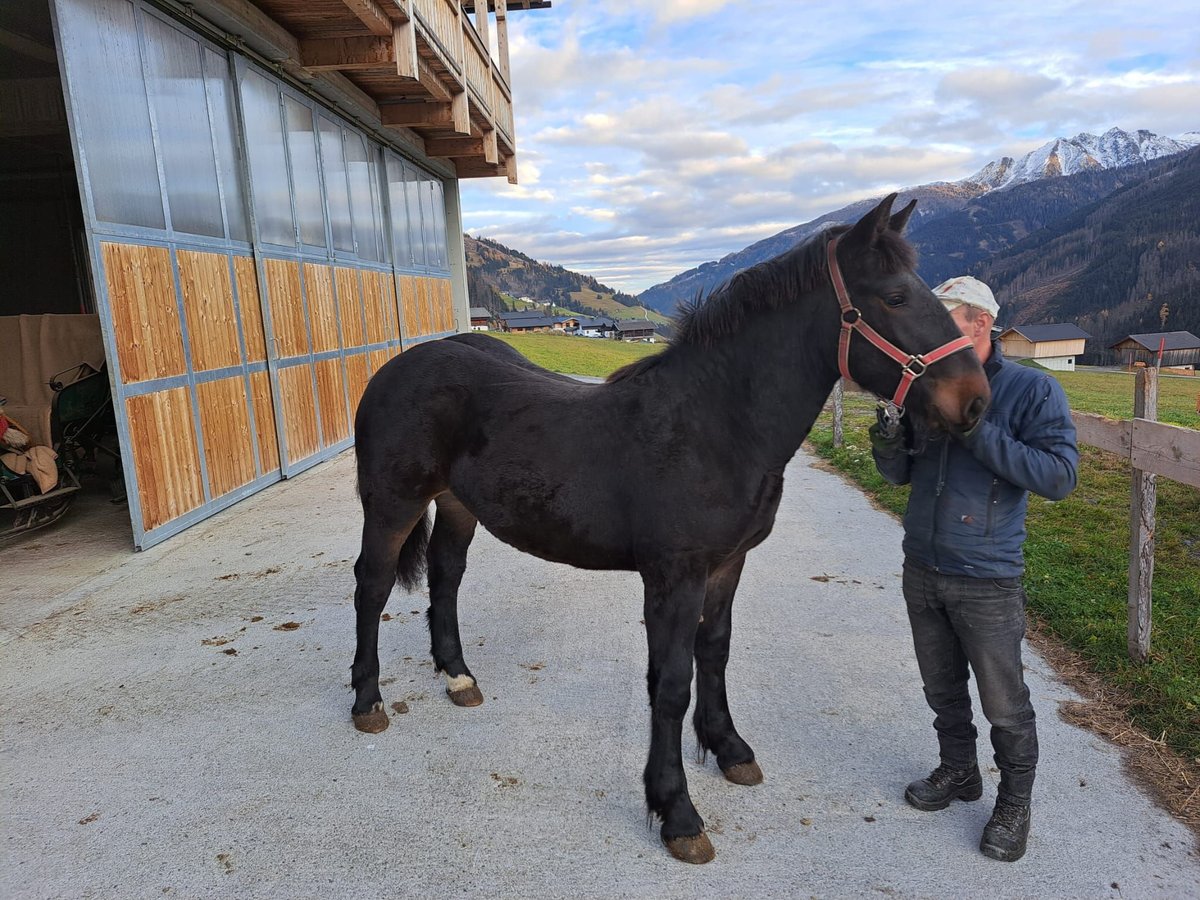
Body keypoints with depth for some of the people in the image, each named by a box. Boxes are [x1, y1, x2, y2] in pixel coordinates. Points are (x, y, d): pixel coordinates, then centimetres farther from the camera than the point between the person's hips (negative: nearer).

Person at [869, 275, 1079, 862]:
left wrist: (978, 433, -28)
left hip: (986, 581, -5)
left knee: (1003, 704, 9)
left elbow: (1060, 476, -21)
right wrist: (888, 449, -14)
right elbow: (903, 475, 9)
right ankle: (958, 772, 42)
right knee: (942, 690, 20)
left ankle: (1014, 804, 30)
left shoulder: (1033, 390, -12)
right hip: (921, 571, 5)